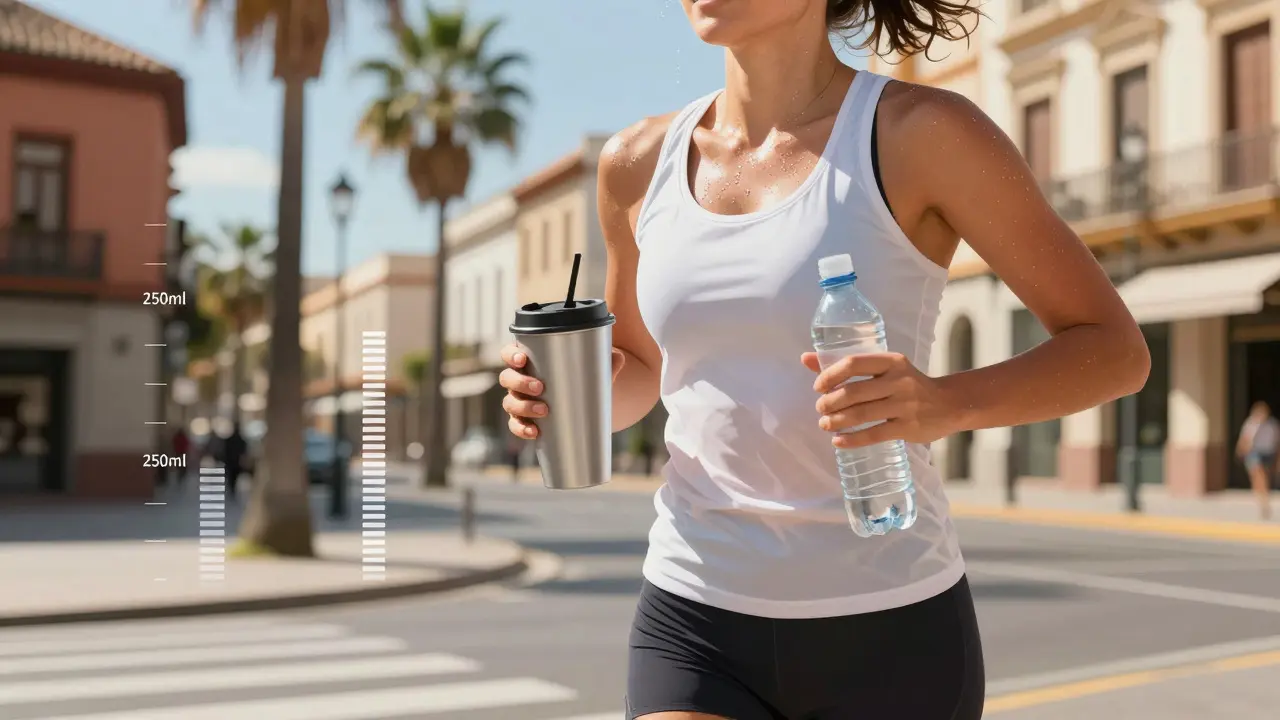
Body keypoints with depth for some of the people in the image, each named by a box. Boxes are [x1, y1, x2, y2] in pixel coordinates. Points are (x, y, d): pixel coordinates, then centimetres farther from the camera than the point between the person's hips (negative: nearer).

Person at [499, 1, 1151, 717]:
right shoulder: (640, 163, 4)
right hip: (697, 627, 3)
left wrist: (949, 402, -26)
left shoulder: (921, 132, -9)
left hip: (890, 628, -2)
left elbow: (1116, 349, -6)